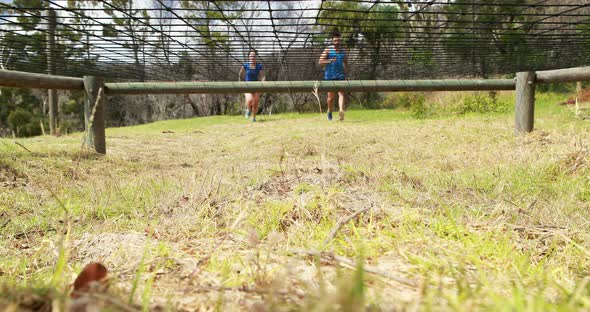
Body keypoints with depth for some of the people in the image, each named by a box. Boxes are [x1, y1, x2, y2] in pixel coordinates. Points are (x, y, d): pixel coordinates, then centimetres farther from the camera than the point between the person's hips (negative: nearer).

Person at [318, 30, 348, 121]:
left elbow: (346, 63, 23)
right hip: (330, 76, -2)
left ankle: (341, 111, -32)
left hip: (340, 76, 2)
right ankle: (329, 112, 27)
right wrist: (329, 61, -21)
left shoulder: (343, 51, 12)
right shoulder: (328, 50, 0)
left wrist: (346, 74, 15)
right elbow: (320, 62, -5)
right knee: (331, 96, 3)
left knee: (341, 93, -17)